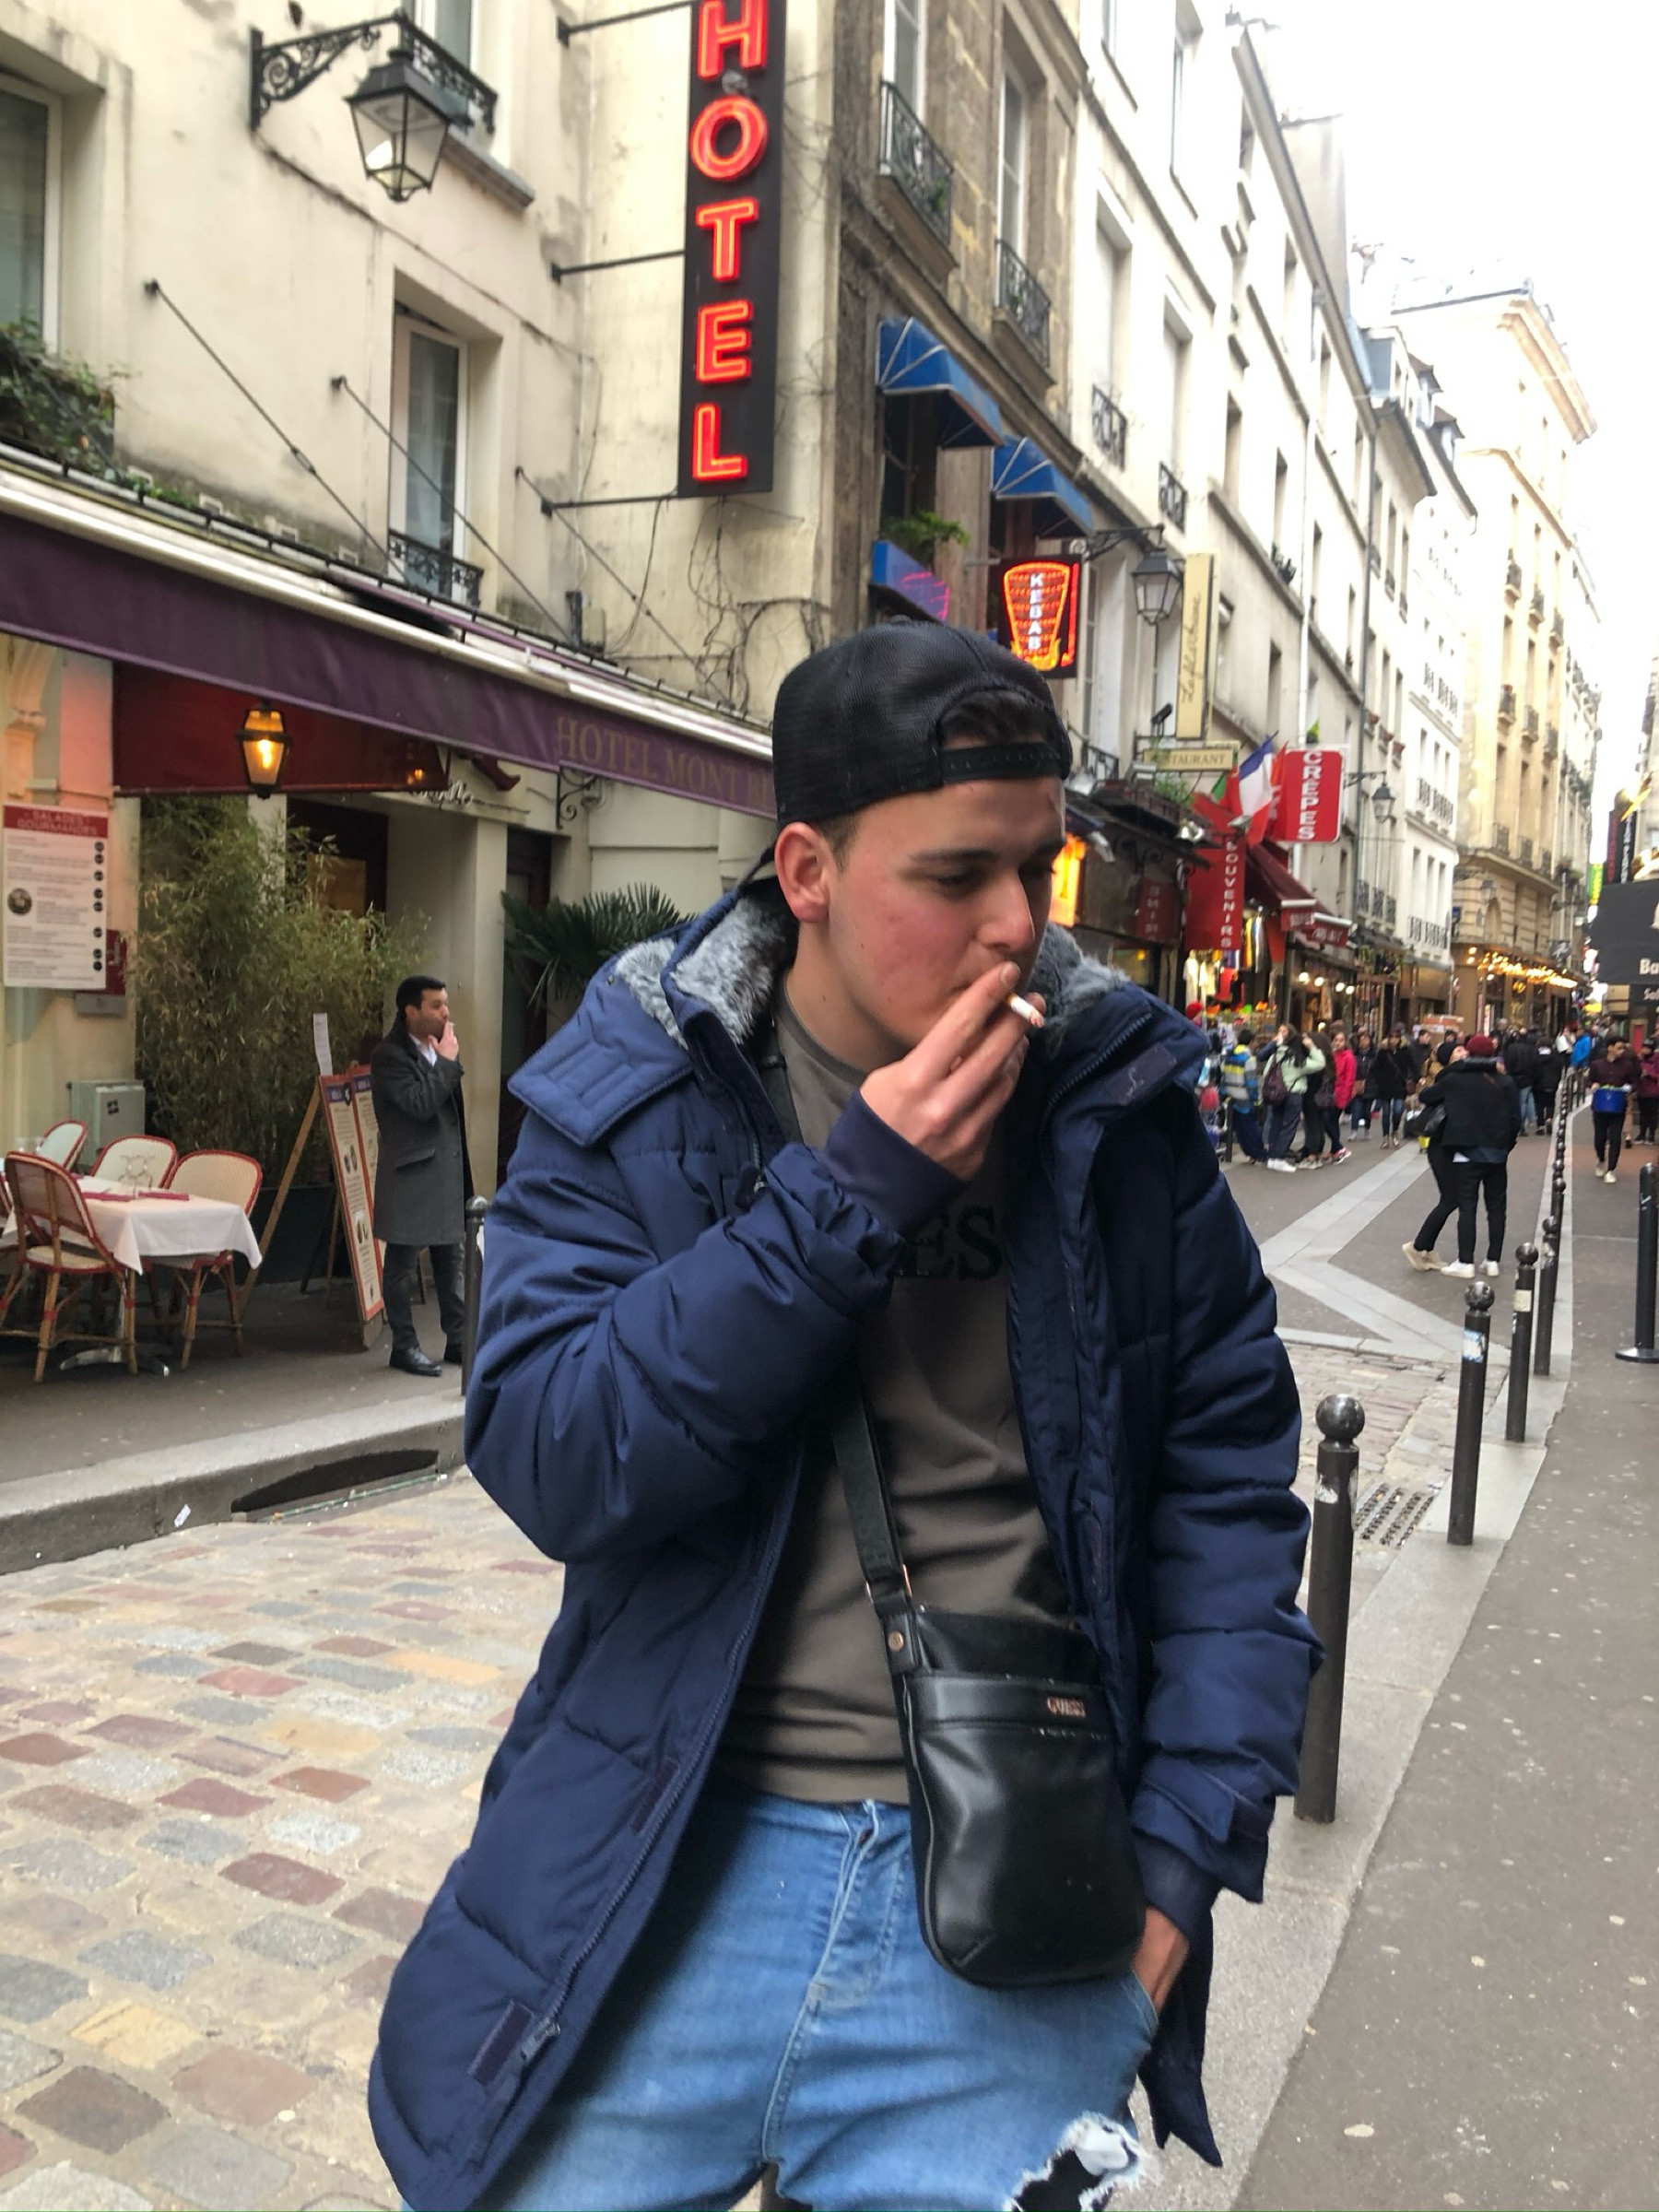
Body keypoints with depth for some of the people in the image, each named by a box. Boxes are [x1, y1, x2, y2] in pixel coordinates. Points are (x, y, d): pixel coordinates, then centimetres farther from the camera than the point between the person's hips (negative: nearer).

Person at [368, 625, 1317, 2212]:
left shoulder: (1118, 1099, -2)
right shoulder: (631, 1088, -5)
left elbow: (1227, 1475, 2)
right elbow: (546, 1460, -16)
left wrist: (1192, 1839, -5)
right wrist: (851, 1194, -21)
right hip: (668, 1876, 0)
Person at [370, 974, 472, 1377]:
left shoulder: (439, 1050, 14)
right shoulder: (389, 1056, -12)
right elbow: (420, 1103, -25)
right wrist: (446, 1061, -17)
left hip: (448, 1171, 8)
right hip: (411, 1174, -8)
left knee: (451, 1259, 12)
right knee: (403, 1262, 2)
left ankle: (458, 1340, 19)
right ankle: (404, 1345, 11)